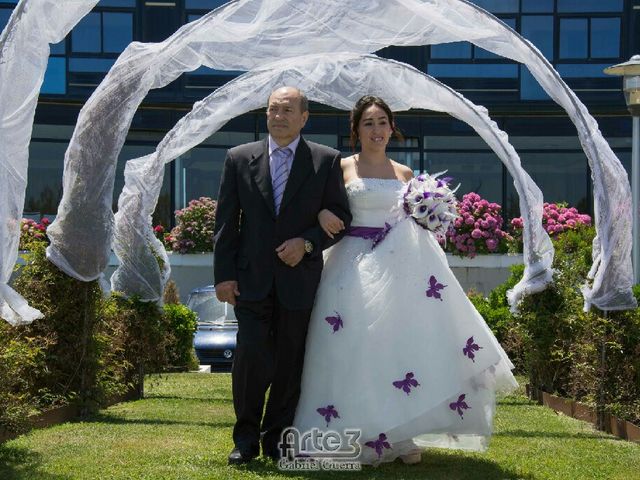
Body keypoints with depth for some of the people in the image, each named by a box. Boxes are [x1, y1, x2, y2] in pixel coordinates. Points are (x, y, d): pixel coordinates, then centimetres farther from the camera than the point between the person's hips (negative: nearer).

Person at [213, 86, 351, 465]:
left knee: (290, 363, 5)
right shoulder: (239, 159, 6)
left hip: (299, 278, 0)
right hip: (252, 278, 0)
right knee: (251, 356, -9)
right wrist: (224, 275, -1)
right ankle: (246, 438, 6)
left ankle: (277, 437, 17)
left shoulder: (326, 160, 4)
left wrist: (307, 242, -11)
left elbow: (341, 217, 5)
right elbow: (226, 223, 5)